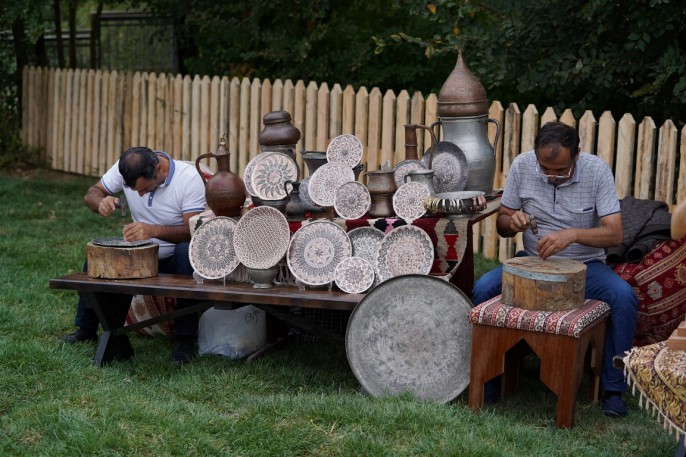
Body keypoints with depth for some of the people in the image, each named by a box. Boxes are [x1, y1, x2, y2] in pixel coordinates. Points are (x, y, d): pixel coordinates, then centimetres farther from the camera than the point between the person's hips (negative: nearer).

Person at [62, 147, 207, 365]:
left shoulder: (189, 177, -24)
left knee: (187, 251, -37)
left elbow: (194, 230, -30)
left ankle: (184, 338, -30)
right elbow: (91, 193, -1)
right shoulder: (123, 169, -11)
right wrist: (101, 202, -27)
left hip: (175, 256, -4)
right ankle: (86, 329, -3)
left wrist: (153, 230, -45)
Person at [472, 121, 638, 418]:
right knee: (483, 288, -24)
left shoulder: (597, 170, -14)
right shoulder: (522, 166, -8)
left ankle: (612, 388, -12)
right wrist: (513, 221, -23)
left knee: (624, 298, -29)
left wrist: (573, 234, -38)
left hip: (584, 265, -1)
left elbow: (614, 234, -20)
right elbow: (501, 225, 2)